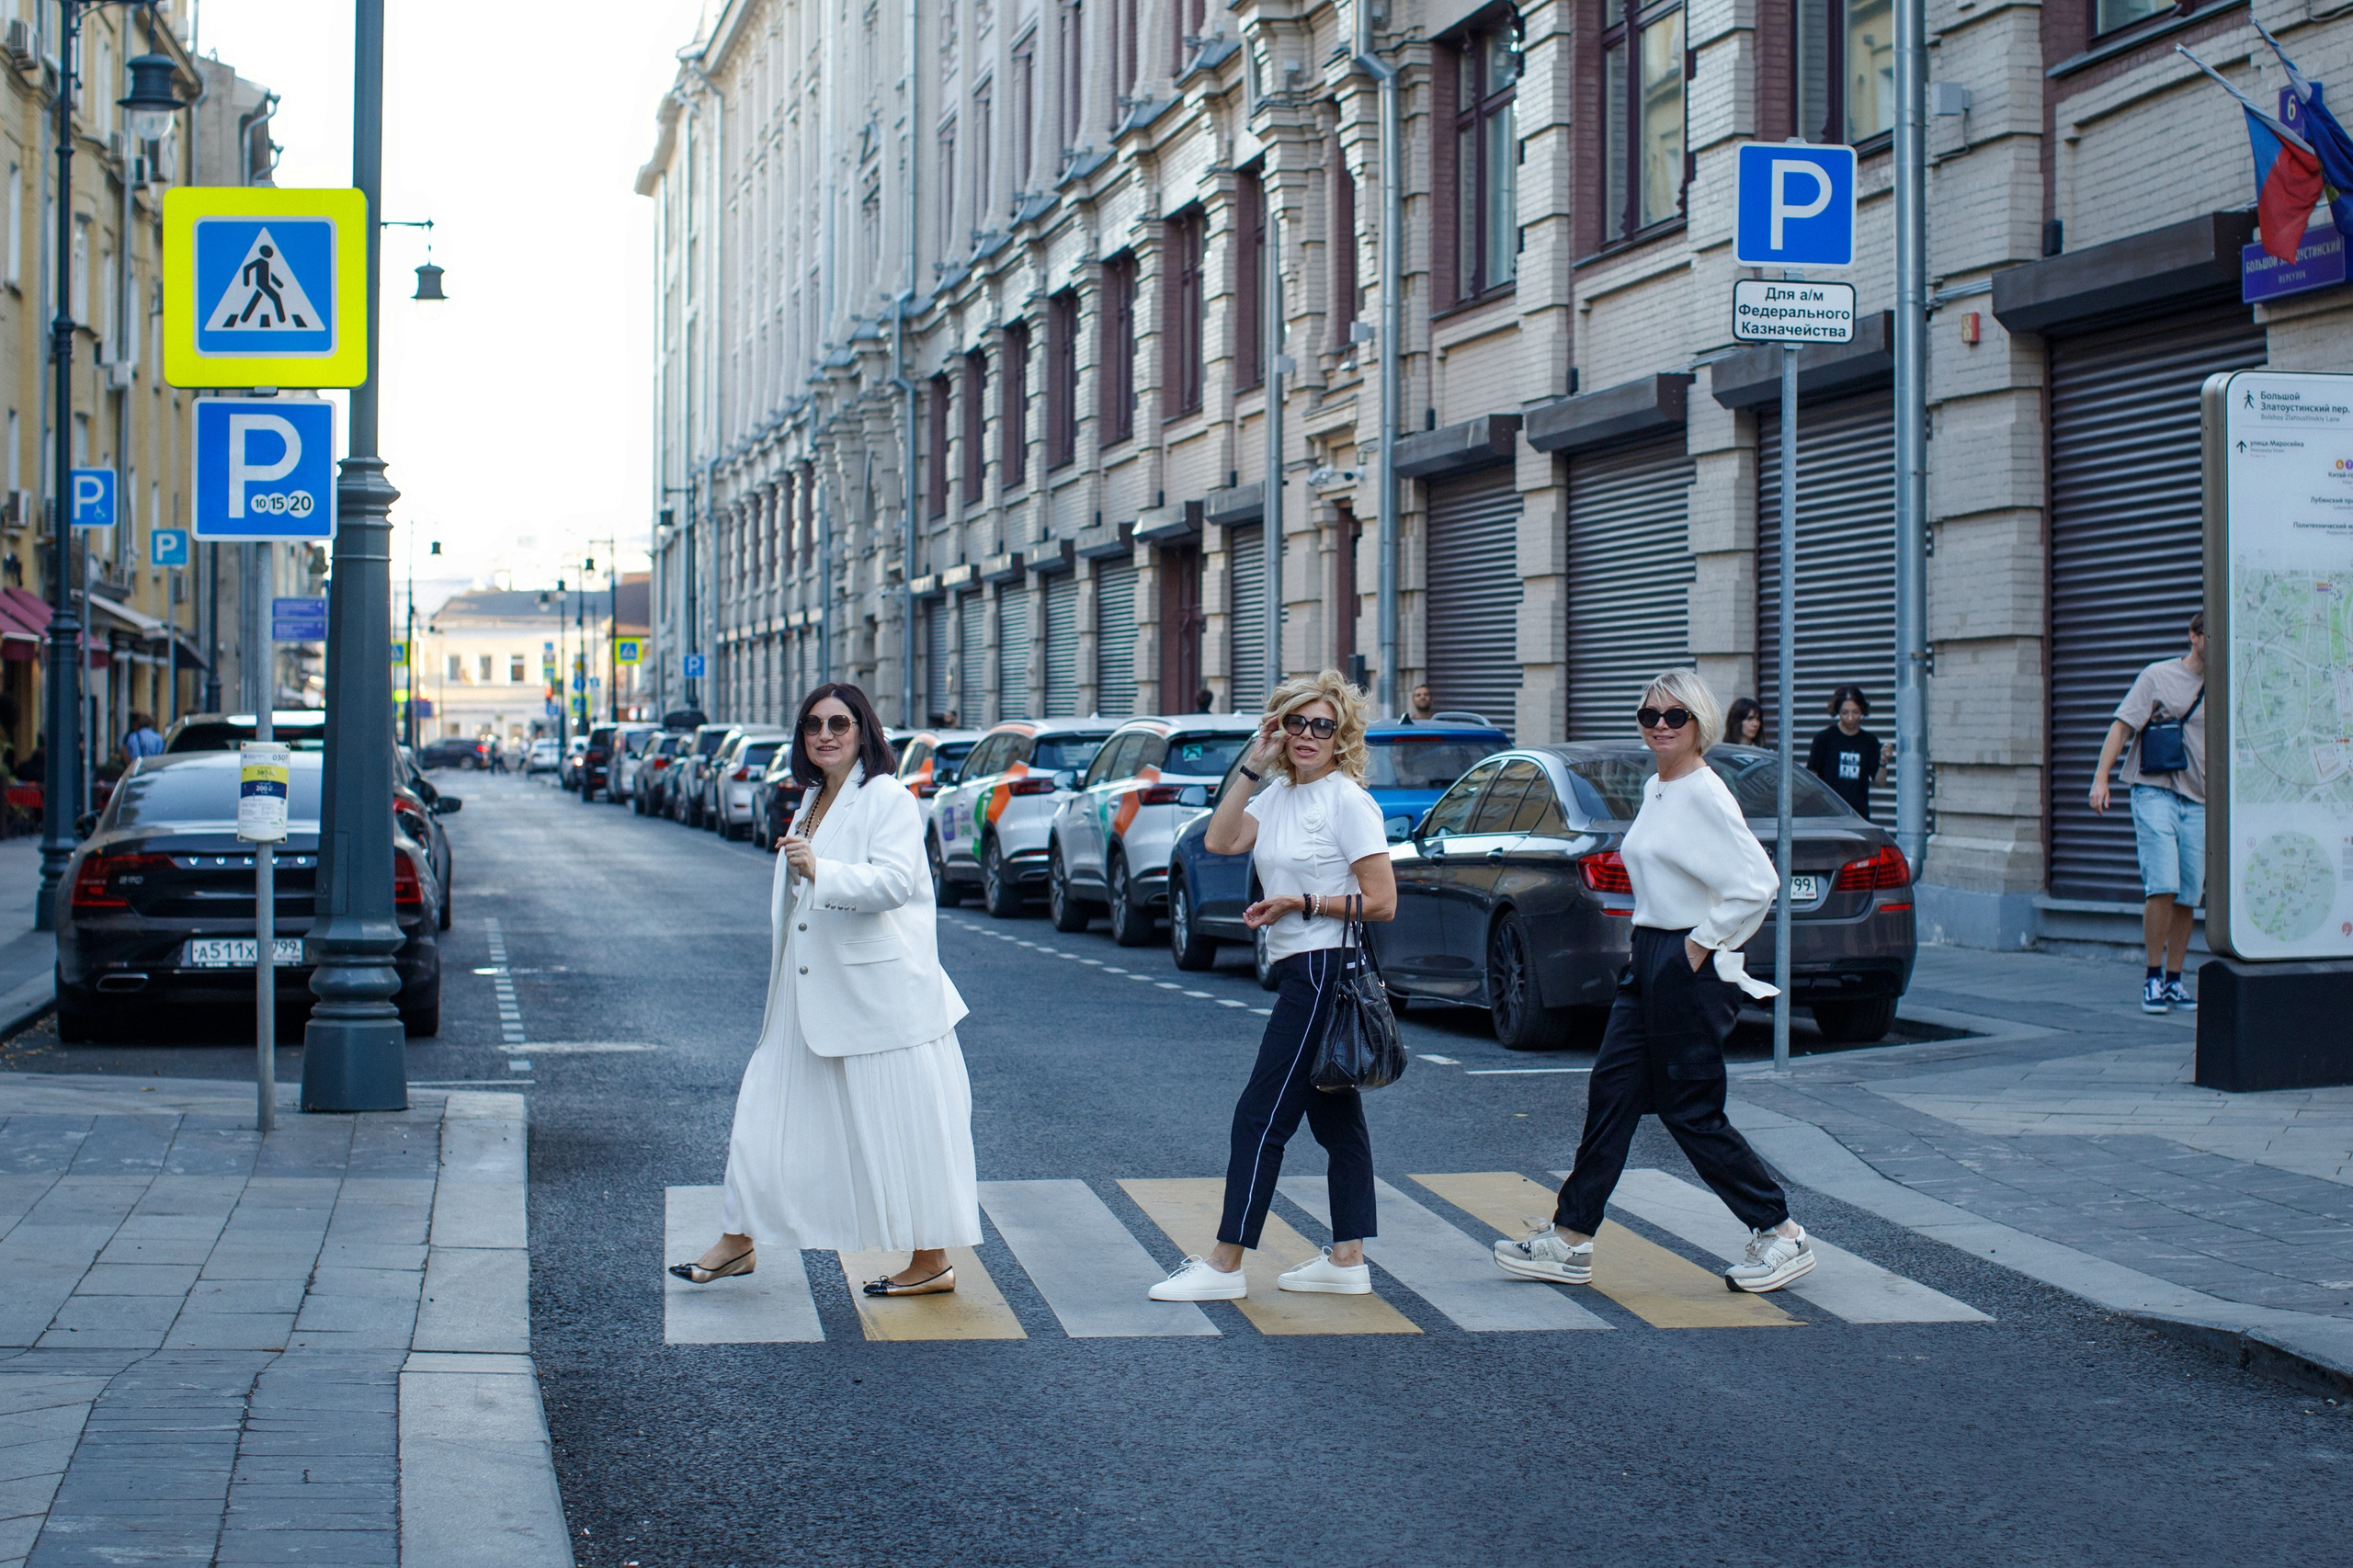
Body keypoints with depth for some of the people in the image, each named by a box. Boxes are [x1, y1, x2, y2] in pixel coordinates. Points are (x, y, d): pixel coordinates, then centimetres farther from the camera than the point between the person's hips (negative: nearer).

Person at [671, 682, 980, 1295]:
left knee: (900, 1128, -3)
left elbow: (894, 881, -24)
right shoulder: (812, 802, 17)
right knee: (769, 1110, 9)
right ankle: (738, 1242, 20)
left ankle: (931, 1261, 6)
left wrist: (821, 871, -36)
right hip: (809, 996, 9)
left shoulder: (887, 797, -9)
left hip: (880, 996, -8)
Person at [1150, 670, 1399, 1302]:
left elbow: (1382, 902, -14)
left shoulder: (1348, 801, -12)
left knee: (1261, 1114, -8)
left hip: (1325, 969, -9)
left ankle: (1224, 1266, -5)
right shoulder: (1279, 794, 11)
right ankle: (1347, 1259, 17)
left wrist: (1303, 904, -19)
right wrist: (1253, 768, -5)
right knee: (1336, 1119, 12)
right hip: (1301, 972, 9)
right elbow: (1221, 841, -2)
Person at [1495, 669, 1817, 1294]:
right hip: (1648, 961, 9)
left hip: (1690, 968, -9)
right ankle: (1570, 1242, 12)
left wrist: (1703, 943, -16)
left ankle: (1782, 1235, 10)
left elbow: (1757, 884, -23)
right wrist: (1650, 948, 16)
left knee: (1690, 1112, -2)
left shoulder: (1705, 795, -16)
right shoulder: (1655, 790, 13)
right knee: (1611, 1094, 7)